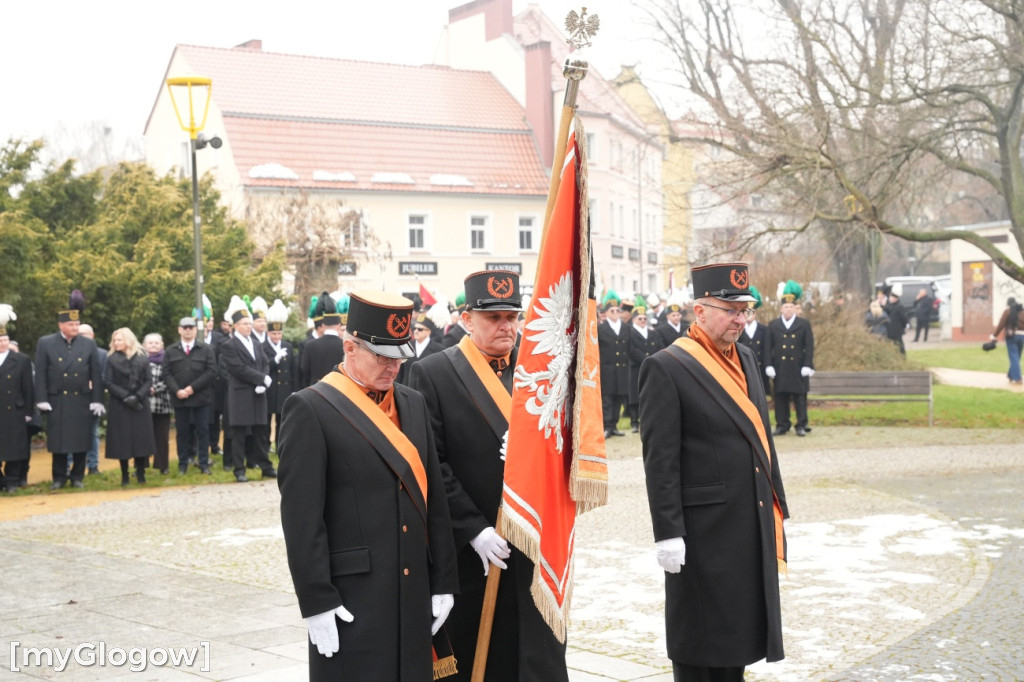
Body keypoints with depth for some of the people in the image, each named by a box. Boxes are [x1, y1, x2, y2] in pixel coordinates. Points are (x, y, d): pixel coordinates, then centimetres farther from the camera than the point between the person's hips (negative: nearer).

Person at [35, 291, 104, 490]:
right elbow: (40, 374, -1)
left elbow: (96, 375, 4)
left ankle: (77, 476, 16)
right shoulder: (45, 343, 0)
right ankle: (59, 477, 14)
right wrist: (42, 401, -7)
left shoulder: (89, 344, 3)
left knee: (81, 441, 4)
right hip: (57, 402, -1)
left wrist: (97, 400, -1)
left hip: (82, 402, 1)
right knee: (58, 441, 3)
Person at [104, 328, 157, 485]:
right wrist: (125, 397, -14)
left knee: (141, 438, 1)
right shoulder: (112, 359, 1)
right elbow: (108, 382, -5)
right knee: (122, 440, 0)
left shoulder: (141, 358, 4)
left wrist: (138, 396, -13)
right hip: (120, 406, -1)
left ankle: (141, 474, 10)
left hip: (140, 404, 1)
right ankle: (124, 476, 7)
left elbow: (149, 380, 1)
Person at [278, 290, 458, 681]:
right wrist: (316, 601, -14)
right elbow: (301, 517, -12)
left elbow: (434, 498, 13)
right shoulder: (311, 409, -8)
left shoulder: (412, 404, 12)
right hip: (350, 600, -6)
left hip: (413, 596, 6)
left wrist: (442, 582, 10)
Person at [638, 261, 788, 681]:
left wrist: (777, 510, 15)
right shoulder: (667, 368, -11)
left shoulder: (745, 359, 12)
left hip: (753, 525, 7)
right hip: (704, 531, -7)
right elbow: (660, 460, -14)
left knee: (739, 633, 16)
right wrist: (668, 533, -17)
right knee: (701, 647, 4)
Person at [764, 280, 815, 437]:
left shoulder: (804, 325, 5)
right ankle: (782, 425, 11)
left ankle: (801, 425, 8)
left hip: (798, 369, -1)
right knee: (780, 398, 4)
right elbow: (768, 347, 5)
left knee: (800, 397, 1)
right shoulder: (773, 325, 7)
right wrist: (769, 366, -3)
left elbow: (809, 347, 2)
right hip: (779, 369, 1)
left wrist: (807, 366, -6)